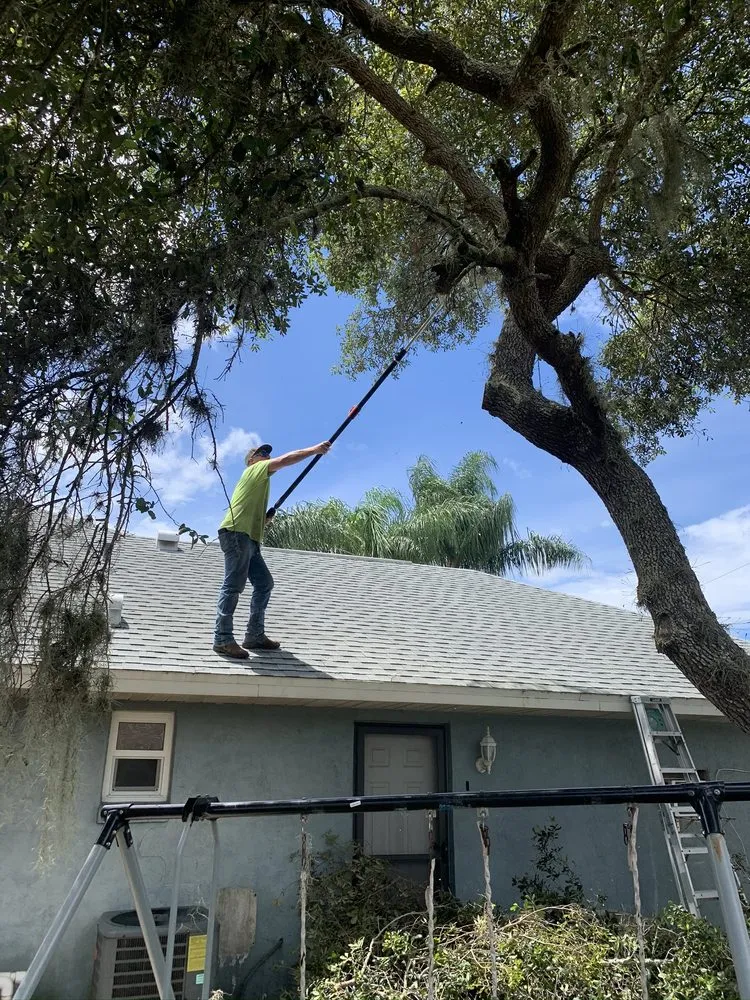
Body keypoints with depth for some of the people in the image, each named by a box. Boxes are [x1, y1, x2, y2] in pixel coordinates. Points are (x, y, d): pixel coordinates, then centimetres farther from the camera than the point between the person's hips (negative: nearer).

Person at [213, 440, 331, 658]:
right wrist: (314, 450, -5)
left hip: (249, 538, 10)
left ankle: (255, 635, 11)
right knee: (233, 586, -12)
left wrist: (265, 519, 8)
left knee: (265, 583, 9)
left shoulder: (259, 478, 30)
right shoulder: (255, 469, 6)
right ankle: (223, 639, -13)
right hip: (236, 533, -10)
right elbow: (286, 459, -8)